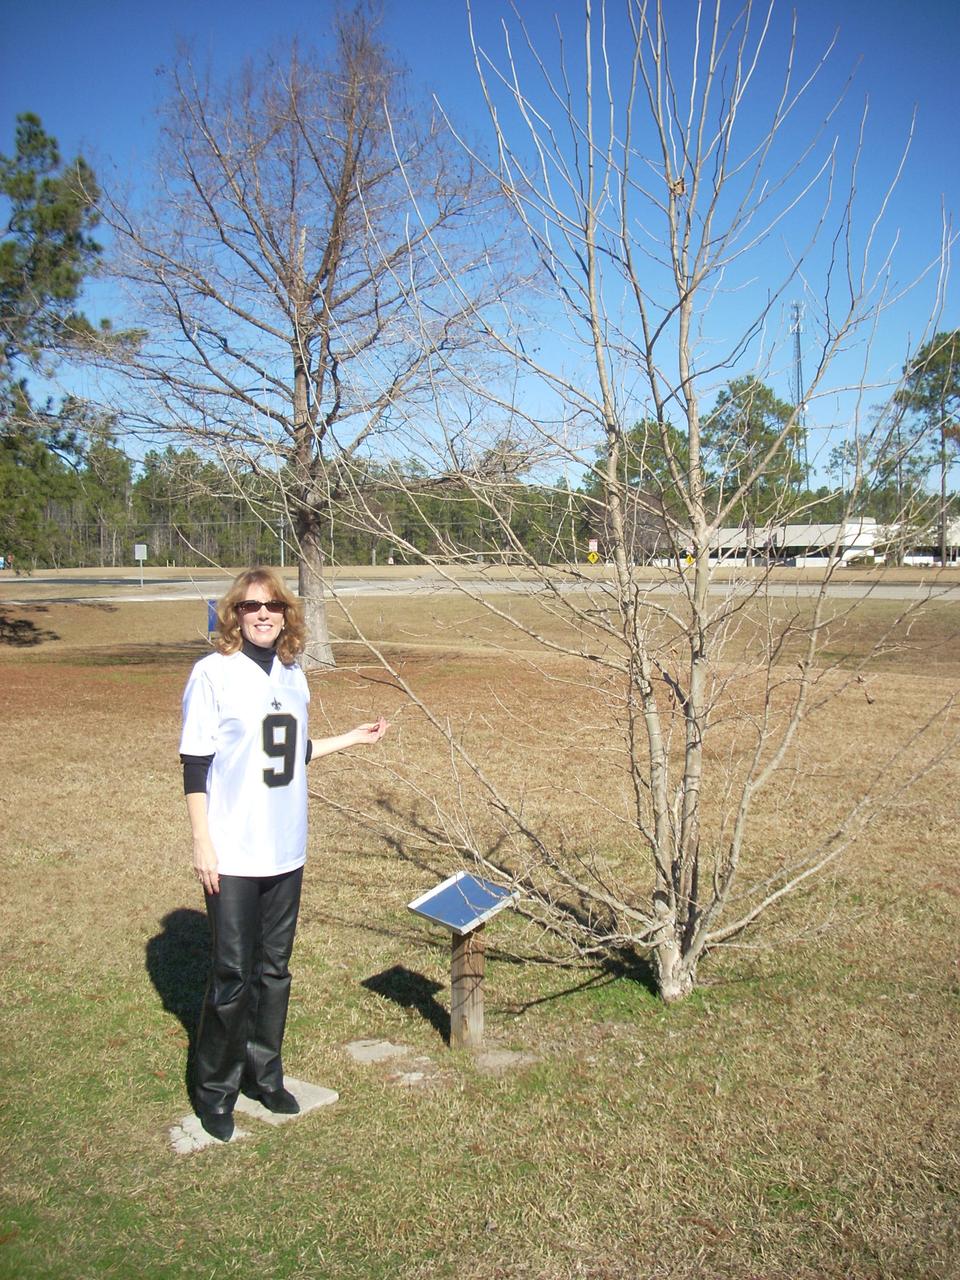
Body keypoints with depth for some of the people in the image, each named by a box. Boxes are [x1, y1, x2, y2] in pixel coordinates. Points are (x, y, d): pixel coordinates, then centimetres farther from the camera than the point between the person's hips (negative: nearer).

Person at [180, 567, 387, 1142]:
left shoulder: (293, 674, 7)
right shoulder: (214, 673, -10)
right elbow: (195, 764, -9)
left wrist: (352, 739, 17)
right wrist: (202, 843, -12)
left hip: (286, 851, 6)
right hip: (233, 854, -5)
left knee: (275, 969, 15)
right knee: (233, 974, 1)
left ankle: (264, 1073, 31)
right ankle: (215, 1090, 19)